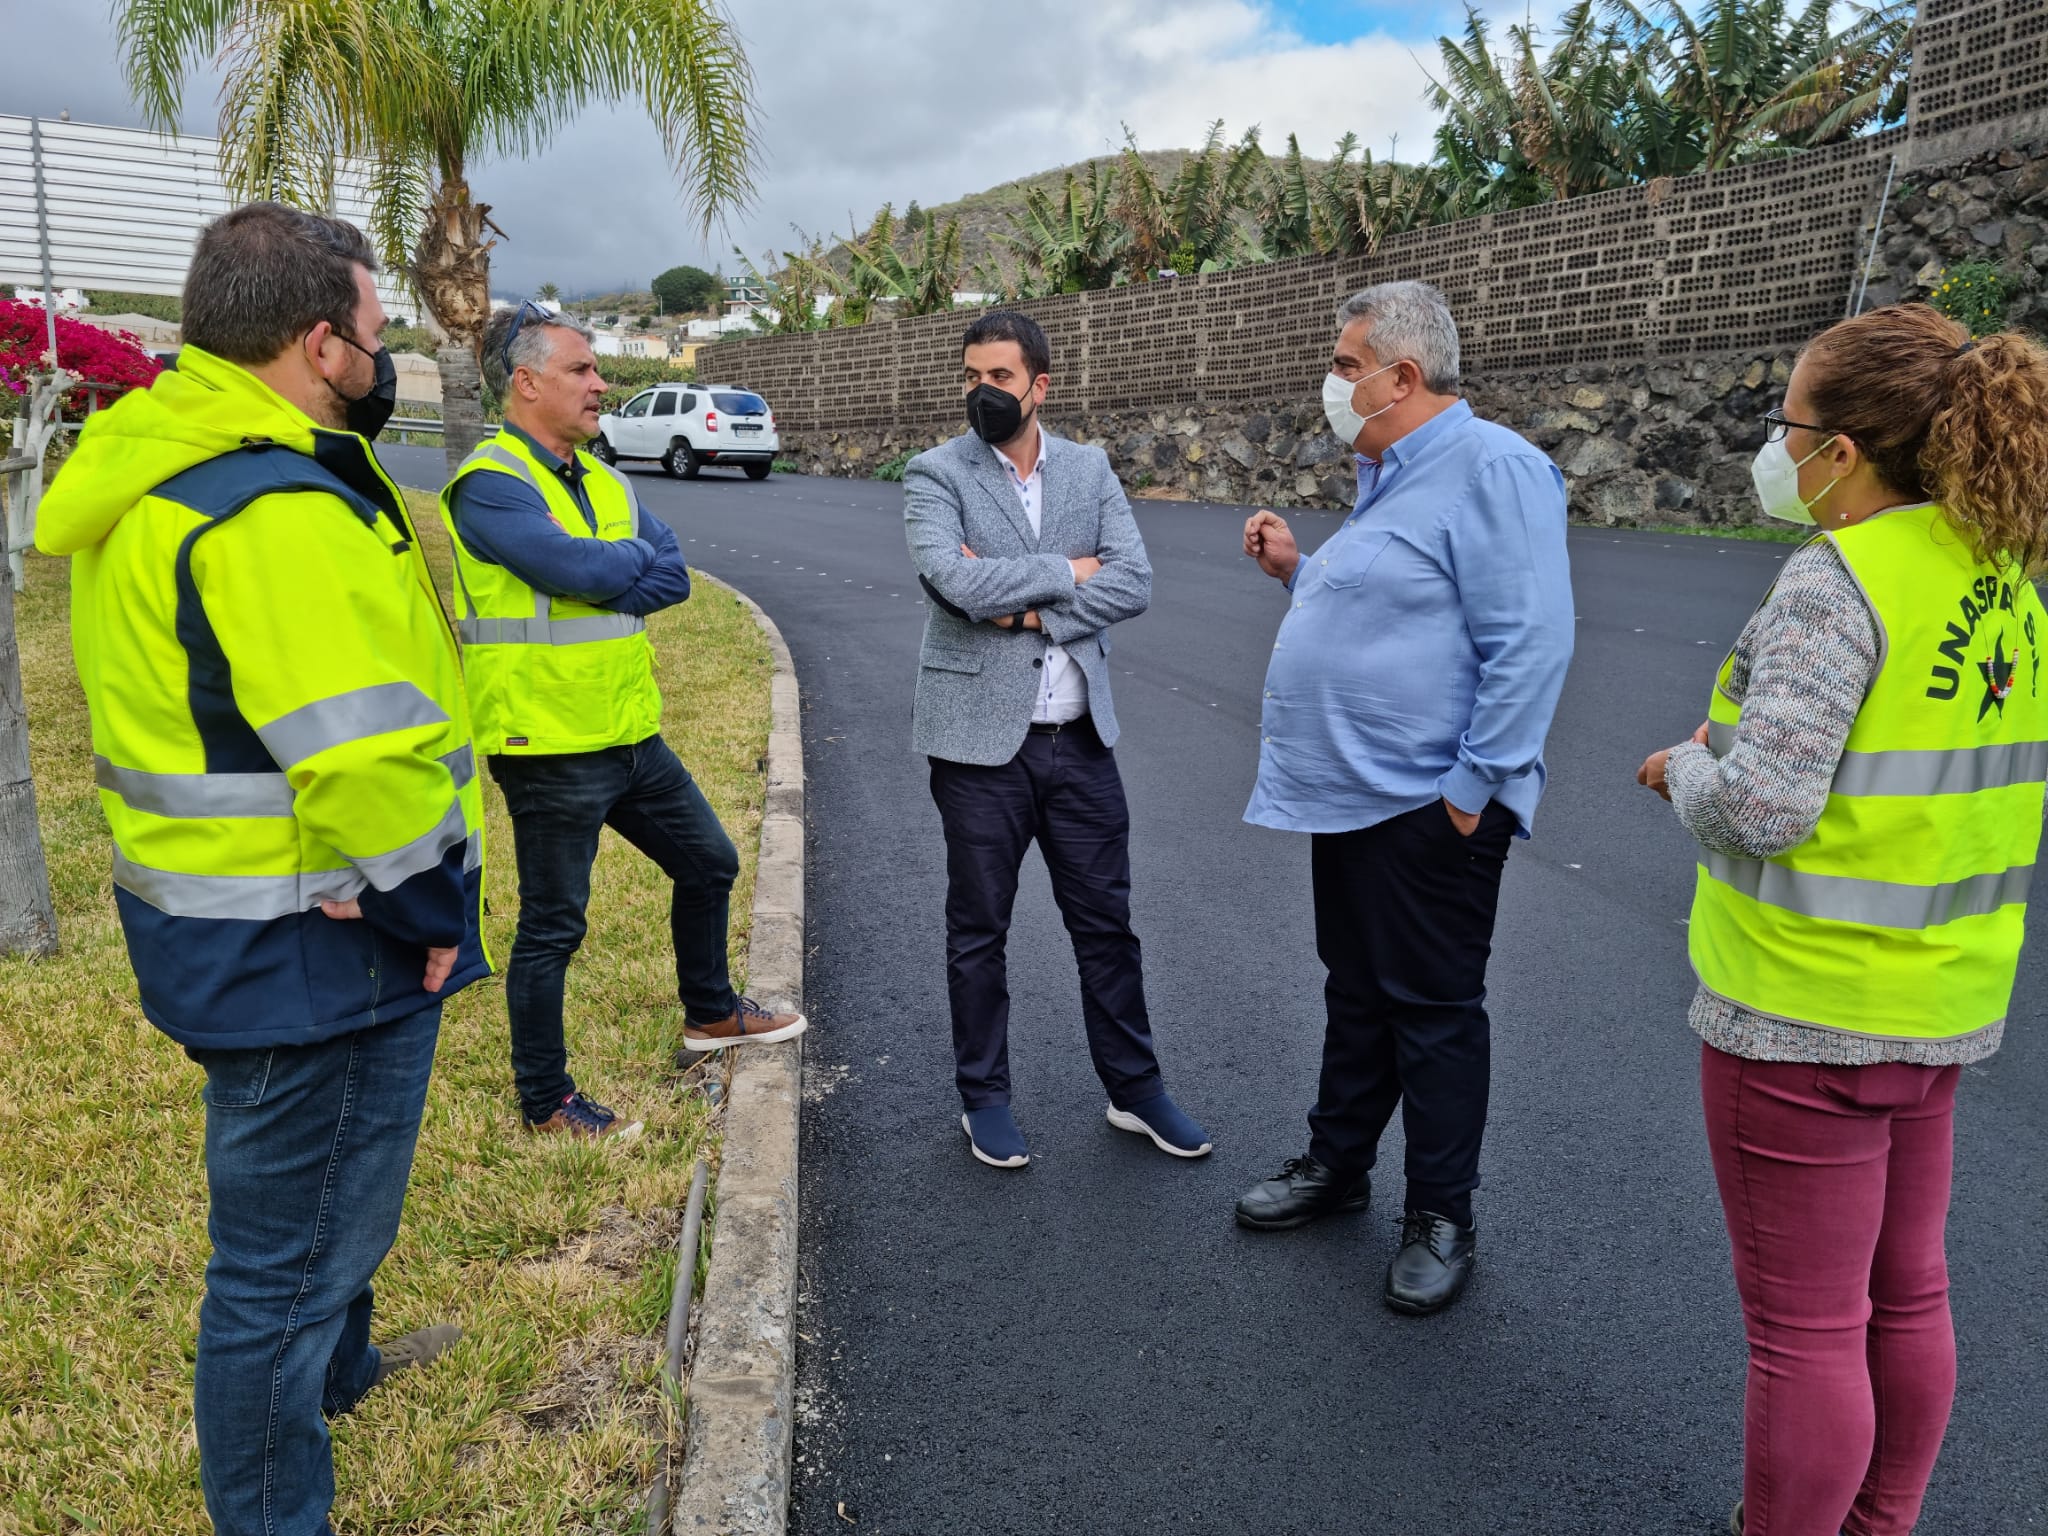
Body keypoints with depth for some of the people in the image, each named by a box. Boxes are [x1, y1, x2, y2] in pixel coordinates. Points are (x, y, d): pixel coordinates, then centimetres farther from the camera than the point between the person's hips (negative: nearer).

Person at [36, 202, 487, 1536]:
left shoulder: (171, 468, 9)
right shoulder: (275, 512, -26)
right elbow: (360, 762, -31)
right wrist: (427, 911, -14)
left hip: (241, 922, 11)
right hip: (309, 949, -11)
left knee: (325, 1192, 32)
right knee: (293, 1246, 6)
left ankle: (336, 1366, 56)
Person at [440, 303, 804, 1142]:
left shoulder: (602, 479, 11)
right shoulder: (490, 484, -15)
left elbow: (673, 576, 1)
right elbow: (582, 569, -26)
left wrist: (602, 576, -17)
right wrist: (639, 554, -6)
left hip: (631, 735, 9)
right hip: (549, 749, -8)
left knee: (709, 863, 20)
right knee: (553, 927, 4)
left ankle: (711, 1012, 42)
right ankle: (545, 1100, 22)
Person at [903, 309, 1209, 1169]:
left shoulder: (1090, 470, 6)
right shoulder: (935, 475, -4)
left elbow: (1134, 583, -6)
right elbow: (960, 581, -21)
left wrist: (1032, 608, -16)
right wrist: (1066, 571, -11)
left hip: (1080, 737, 3)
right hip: (980, 740, -3)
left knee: (1106, 921, 12)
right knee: (979, 930, 10)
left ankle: (1134, 1089, 28)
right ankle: (984, 1097, 27)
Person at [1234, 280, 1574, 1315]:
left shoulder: (1491, 469, -15)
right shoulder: (1390, 480, 16)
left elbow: (1530, 643, -22)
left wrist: (1474, 785, -21)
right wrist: (1295, 571, 11)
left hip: (1427, 806, -9)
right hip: (1349, 796, 9)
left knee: (1432, 1009, 3)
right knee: (1357, 992, 20)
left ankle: (1441, 1218, 19)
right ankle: (1338, 1163, 35)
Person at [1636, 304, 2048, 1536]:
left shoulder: (1840, 577, -21)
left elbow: (1761, 803, -28)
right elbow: (1941, 761, 13)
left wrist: (1686, 768, -7)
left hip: (1803, 1013, -9)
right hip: (1942, 1000, 9)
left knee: (1804, 1326, 7)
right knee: (1904, 1294, 23)